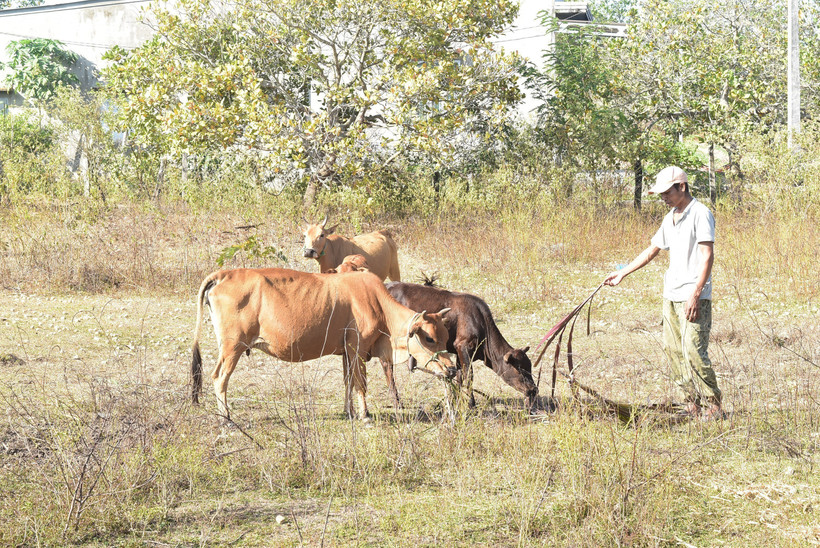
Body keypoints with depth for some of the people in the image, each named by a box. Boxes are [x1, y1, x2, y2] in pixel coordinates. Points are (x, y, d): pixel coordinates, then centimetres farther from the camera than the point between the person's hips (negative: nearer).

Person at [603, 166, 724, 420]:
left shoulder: (700, 214, -9)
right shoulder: (670, 218, 17)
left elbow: (707, 257, -16)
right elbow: (652, 250, 29)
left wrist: (695, 295, -21)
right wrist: (622, 273, 28)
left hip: (694, 297, -9)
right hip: (671, 294, 9)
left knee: (694, 352, -13)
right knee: (672, 349, 5)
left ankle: (713, 408, -5)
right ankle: (693, 405, 10)